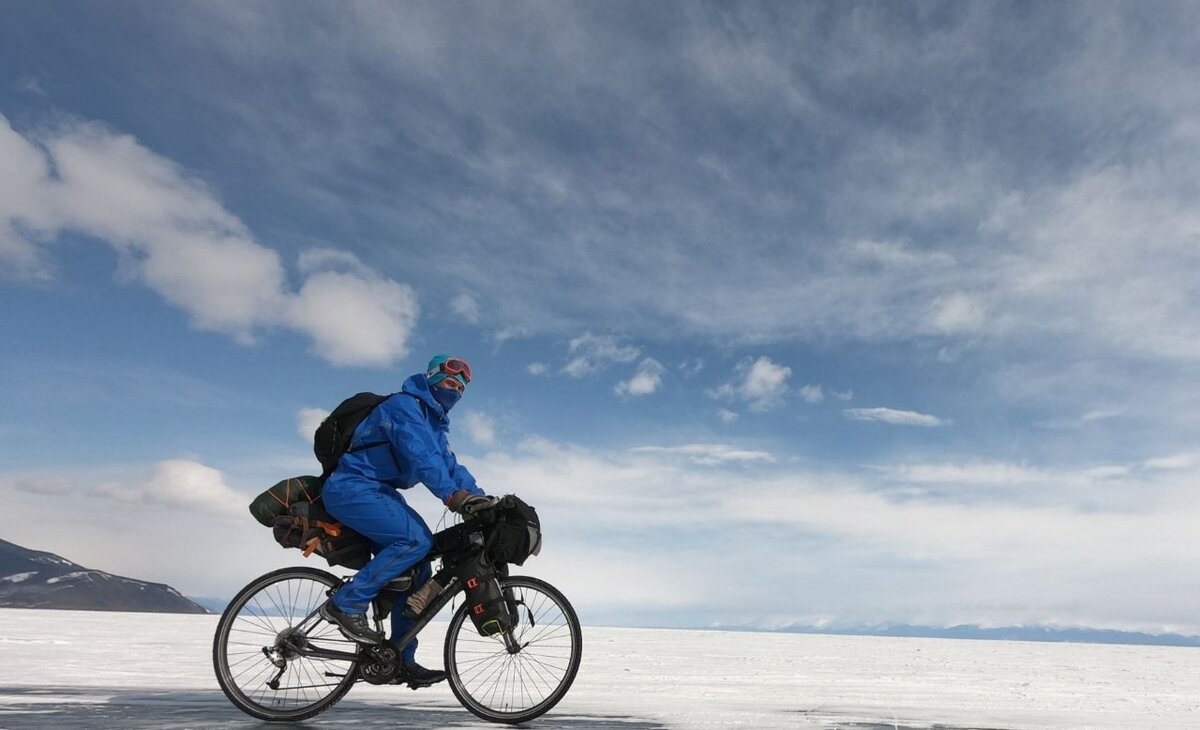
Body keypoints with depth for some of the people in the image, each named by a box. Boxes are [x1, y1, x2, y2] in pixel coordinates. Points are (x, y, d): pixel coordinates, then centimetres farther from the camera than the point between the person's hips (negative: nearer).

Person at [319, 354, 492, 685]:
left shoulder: (435, 423, 18)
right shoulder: (404, 405, -12)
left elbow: (449, 464, 11)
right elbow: (419, 454, -27)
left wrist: (479, 496, -5)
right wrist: (451, 494, -37)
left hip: (378, 493, 9)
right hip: (352, 488, -9)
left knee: (417, 566, 0)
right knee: (416, 539, -26)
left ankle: (402, 660, 7)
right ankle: (346, 604, -15)